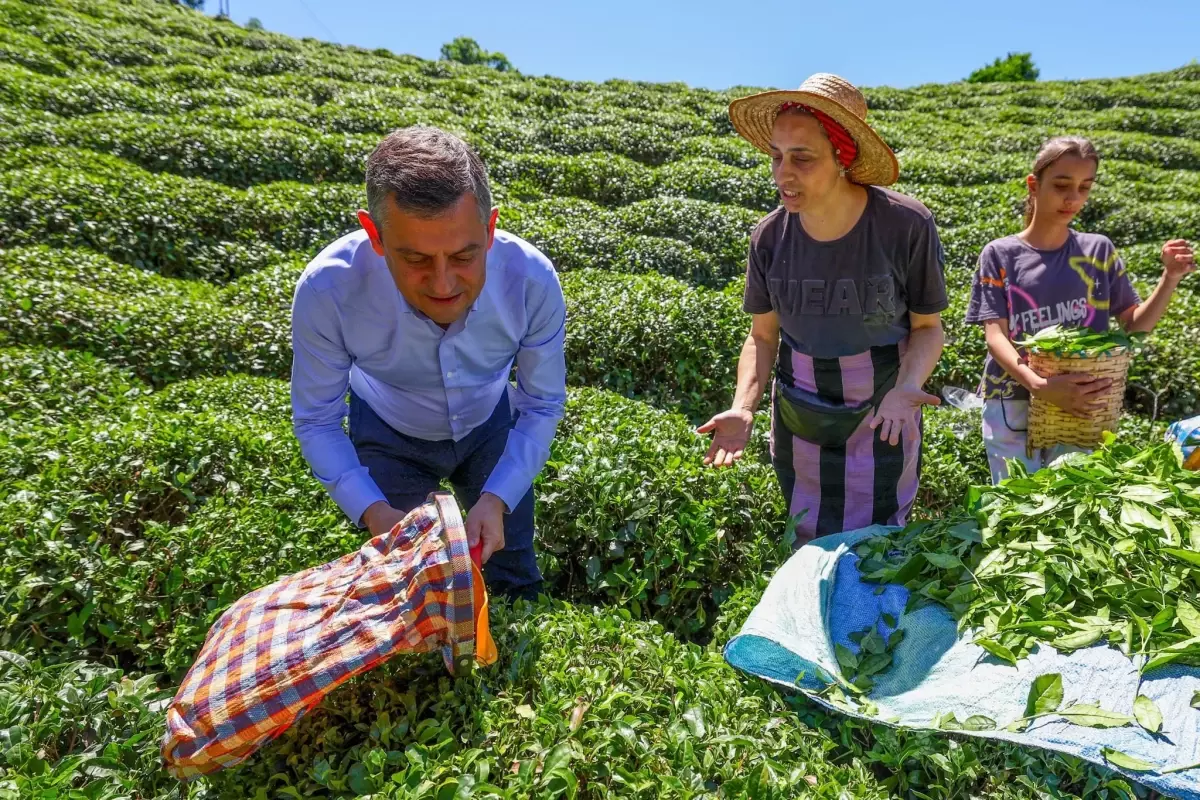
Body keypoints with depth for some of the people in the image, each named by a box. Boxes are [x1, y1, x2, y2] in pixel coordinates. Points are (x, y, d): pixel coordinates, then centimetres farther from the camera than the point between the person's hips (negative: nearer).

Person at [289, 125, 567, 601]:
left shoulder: (533, 280, -33)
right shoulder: (327, 289, -35)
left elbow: (543, 405, -17)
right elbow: (317, 420, -19)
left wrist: (497, 499, -29)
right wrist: (373, 512, -33)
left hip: (491, 424, 1)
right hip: (389, 435, 0)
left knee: (515, 584, 16)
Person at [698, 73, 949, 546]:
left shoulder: (906, 226, -19)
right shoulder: (769, 237, -11)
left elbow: (927, 326, -6)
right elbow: (763, 336, 0)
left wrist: (907, 387, -26)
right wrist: (743, 409, -16)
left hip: (881, 421, -2)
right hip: (797, 423, 3)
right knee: (810, 548, 18)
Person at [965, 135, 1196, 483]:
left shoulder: (1098, 250, 5)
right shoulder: (1000, 254, -3)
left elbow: (1134, 324, 9)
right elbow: (995, 335, -10)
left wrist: (1171, 277, -8)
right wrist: (1039, 385, -26)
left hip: (1080, 408, 2)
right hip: (1011, 407, -2)